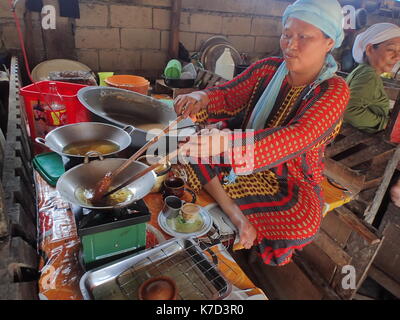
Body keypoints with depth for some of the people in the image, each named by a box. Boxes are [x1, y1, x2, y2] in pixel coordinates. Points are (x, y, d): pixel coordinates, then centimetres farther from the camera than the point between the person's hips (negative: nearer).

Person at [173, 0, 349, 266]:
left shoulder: (333, 91, -16)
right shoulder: (268, 69, -3)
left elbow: (296, 138, -34)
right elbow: (228, 96, 3)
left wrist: (225, 142, -48)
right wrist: (202, 98, -23)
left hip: (290, 179, -3)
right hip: (244, 165, 4)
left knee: (303, 220, -35)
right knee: (189, 141, -15)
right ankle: (236, 215, -22)